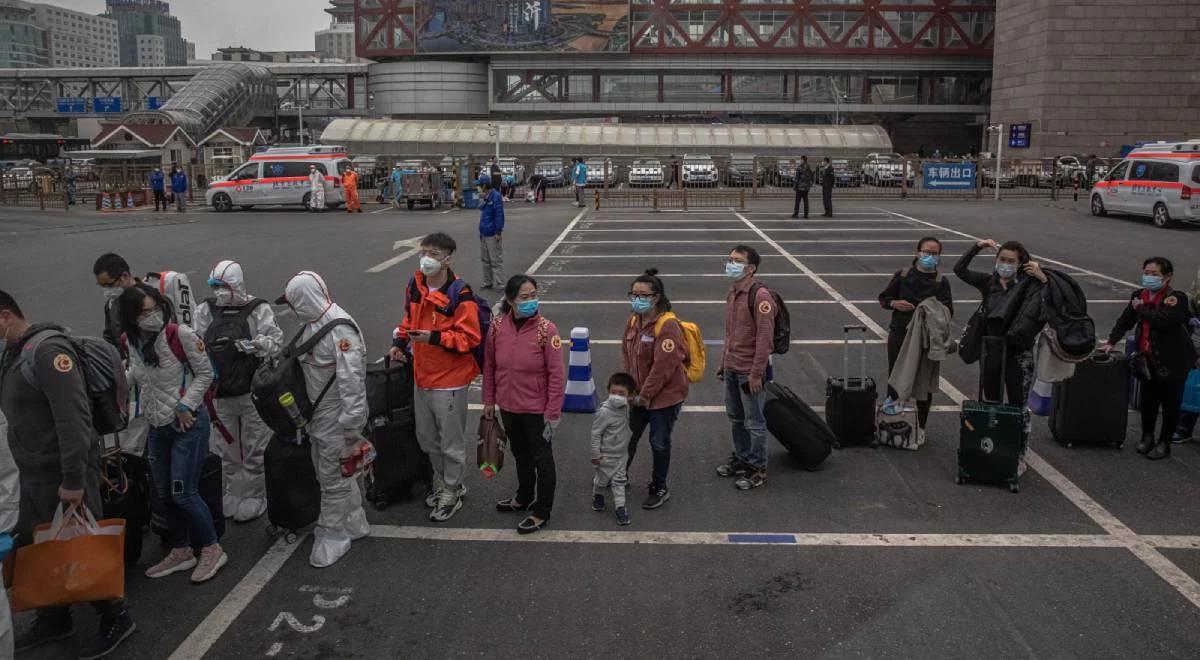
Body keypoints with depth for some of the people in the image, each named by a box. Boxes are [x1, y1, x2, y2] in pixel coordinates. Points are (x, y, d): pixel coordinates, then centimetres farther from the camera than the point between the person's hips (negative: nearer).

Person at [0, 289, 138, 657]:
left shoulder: (47, 350, -20)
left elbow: (73, 418, -24)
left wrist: (74, 480, -24)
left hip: (63, 474, -9)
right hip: (32, 473, 9)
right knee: (32, 548, 16)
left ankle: (116, 618, 17)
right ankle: (54, 619, 33)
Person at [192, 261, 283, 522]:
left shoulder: (257, 309, -8)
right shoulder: (206, 311, 3)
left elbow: (276, 341, -14)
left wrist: (247, 345, -27)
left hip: (252, 392, -4)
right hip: (220, 393, 4)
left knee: (254, 451, 7)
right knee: (224, 451, 15)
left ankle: (253, 499, 21)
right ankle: (231, 499, 30)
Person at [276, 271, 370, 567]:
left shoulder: (340, 328, -24)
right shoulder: (311, 324, 6)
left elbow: (351, 379, -26)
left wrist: (351, 422, -25)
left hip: (336, 417, -10)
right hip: (318, 415, 10)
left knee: (333, 477, 1)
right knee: (335, 473, 20)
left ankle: (332, 536, 15)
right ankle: (354, 524, 34)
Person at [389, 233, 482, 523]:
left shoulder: (460, 294, -19)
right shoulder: (414, 286, 3)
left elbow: (470, 337, -20)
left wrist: (435, 338, -28)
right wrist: (400, 341, 2)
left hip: (450, 380, -7)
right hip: (422, 376, 7)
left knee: (451, 442, 7)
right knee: (427, 438, 21)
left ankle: (451, 494, 24)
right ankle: (443, 483, 40)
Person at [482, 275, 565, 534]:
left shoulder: (546, 329, -18)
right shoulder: (497, 326, -7)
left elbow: (556, 375, -16)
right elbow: (489, 366, 5)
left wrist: (553, 412, -16)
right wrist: (489, 401, 8)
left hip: (537, 409, -5)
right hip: (508, 407, 5)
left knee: (542, 459, 10)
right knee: (520, 454, 24)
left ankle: (542, 512, 24)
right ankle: (524, 497, 45)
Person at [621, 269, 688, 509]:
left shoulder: (668, 325, -23)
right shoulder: (633, 321, 2)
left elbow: (663, 366, -24)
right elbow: (626, 355, 9)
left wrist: (645, 395, -18)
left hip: (665, 396, -7)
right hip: (639, 395, 7)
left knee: (659, 443, 5)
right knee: (629, 436, 20)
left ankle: (659, 489, 24)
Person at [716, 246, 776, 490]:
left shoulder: (760, 295, -18)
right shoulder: (733, 293, 10)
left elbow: (765, 337, -21)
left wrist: (757, 373, -22)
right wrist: (724, 363, 19)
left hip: (749, 371, -9)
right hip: (732, 369, 9)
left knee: (754, 422, 3)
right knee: (736, 419, 20)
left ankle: (757, 469, 14)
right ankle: (741, 458, 35)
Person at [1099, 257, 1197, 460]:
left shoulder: (1177, 298, -17)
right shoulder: (1139, 296, 4)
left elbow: (1163, 319, -35)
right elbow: (1125, 321, 13)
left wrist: (1141, 308, -19)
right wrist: (1111, 341, 3)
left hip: (1173, 362, -6)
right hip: (1149, 359, 6)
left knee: (1170, 402, 6)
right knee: (1148, 399, 14)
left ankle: (1164, 443, 19)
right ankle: (1147, 436, 31)